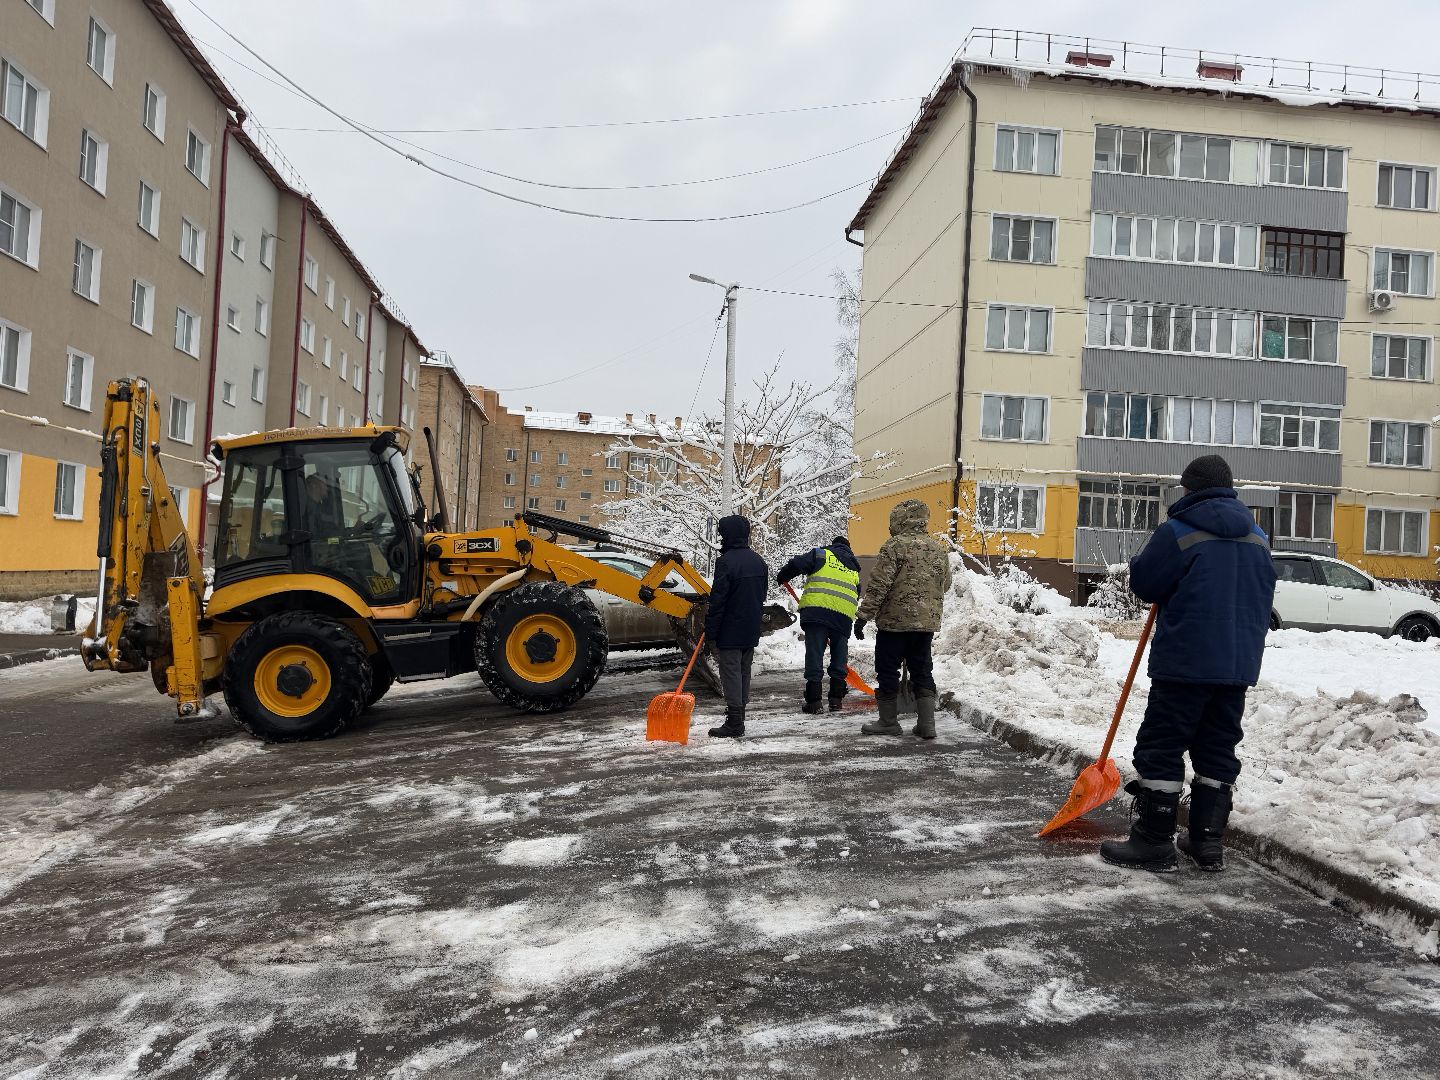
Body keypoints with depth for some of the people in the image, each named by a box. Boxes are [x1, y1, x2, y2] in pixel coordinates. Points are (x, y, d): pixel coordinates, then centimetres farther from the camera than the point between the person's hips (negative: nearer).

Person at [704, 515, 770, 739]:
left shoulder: (726, 561, -17)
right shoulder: (759, 561, 10)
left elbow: (718, 600, -18)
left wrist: (711, 632, -14)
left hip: (730, 631, -8)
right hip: (751, 630, 8)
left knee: (731, 674, -4)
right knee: (744, 673, 15)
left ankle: (734, 723, -3)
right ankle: (739, 719, 22)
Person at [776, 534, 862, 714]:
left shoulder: (821, 554, 13)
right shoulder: (854, 570, 28)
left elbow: (796, 564, -1)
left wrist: (782, 577, 17)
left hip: (816, 610, -4)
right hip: (844, 616, 4)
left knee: (814, 654, -1)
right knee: (839, 658, 16)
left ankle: (813, 701, -2)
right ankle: (836, 699, 18)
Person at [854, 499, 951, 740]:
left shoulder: (895, 546, -11)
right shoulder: (939, 549, 9)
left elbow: (878, 584, -15)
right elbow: (945, 585, 20)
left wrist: (864, 616, -12)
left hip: (895, 620, -6)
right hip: (927, 621, 6)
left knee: (888, 670, 5)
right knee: (922, 671, 13)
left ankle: (888, 721, 11)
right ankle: (926, 724, 9)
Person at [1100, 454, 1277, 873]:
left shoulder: (1178, 532, -9)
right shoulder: (1258, 536, 12)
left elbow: (1144, 583, -5)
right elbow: (1263, 596, 19)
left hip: (1187, 660, -7)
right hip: (1239, 662, 7)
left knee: (1162, 747, 0)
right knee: (1218, 749, 13)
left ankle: (1154, 842, 2)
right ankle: (1207, 842, 17)